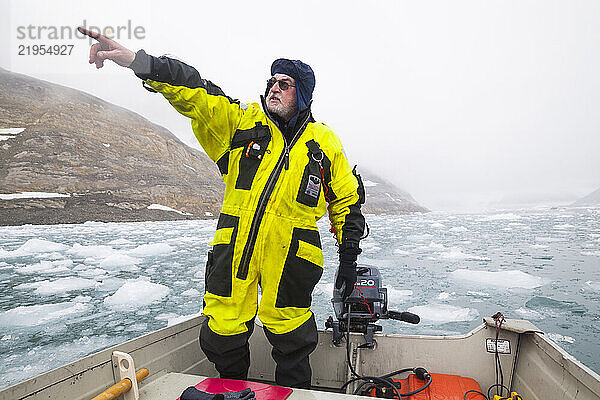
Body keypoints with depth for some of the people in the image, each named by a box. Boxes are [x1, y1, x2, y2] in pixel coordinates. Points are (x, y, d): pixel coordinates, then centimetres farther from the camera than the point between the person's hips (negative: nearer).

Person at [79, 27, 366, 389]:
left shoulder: (324, 143, 7)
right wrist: (137, 61, -18)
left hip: (289, 258, -1)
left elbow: (348, 201, 11)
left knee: (291, 343, 8)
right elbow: (194, 93, -3)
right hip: (234, 249, 2)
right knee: (222, 338, 12)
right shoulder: (242, 121, 9)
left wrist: (349, 258, 8)